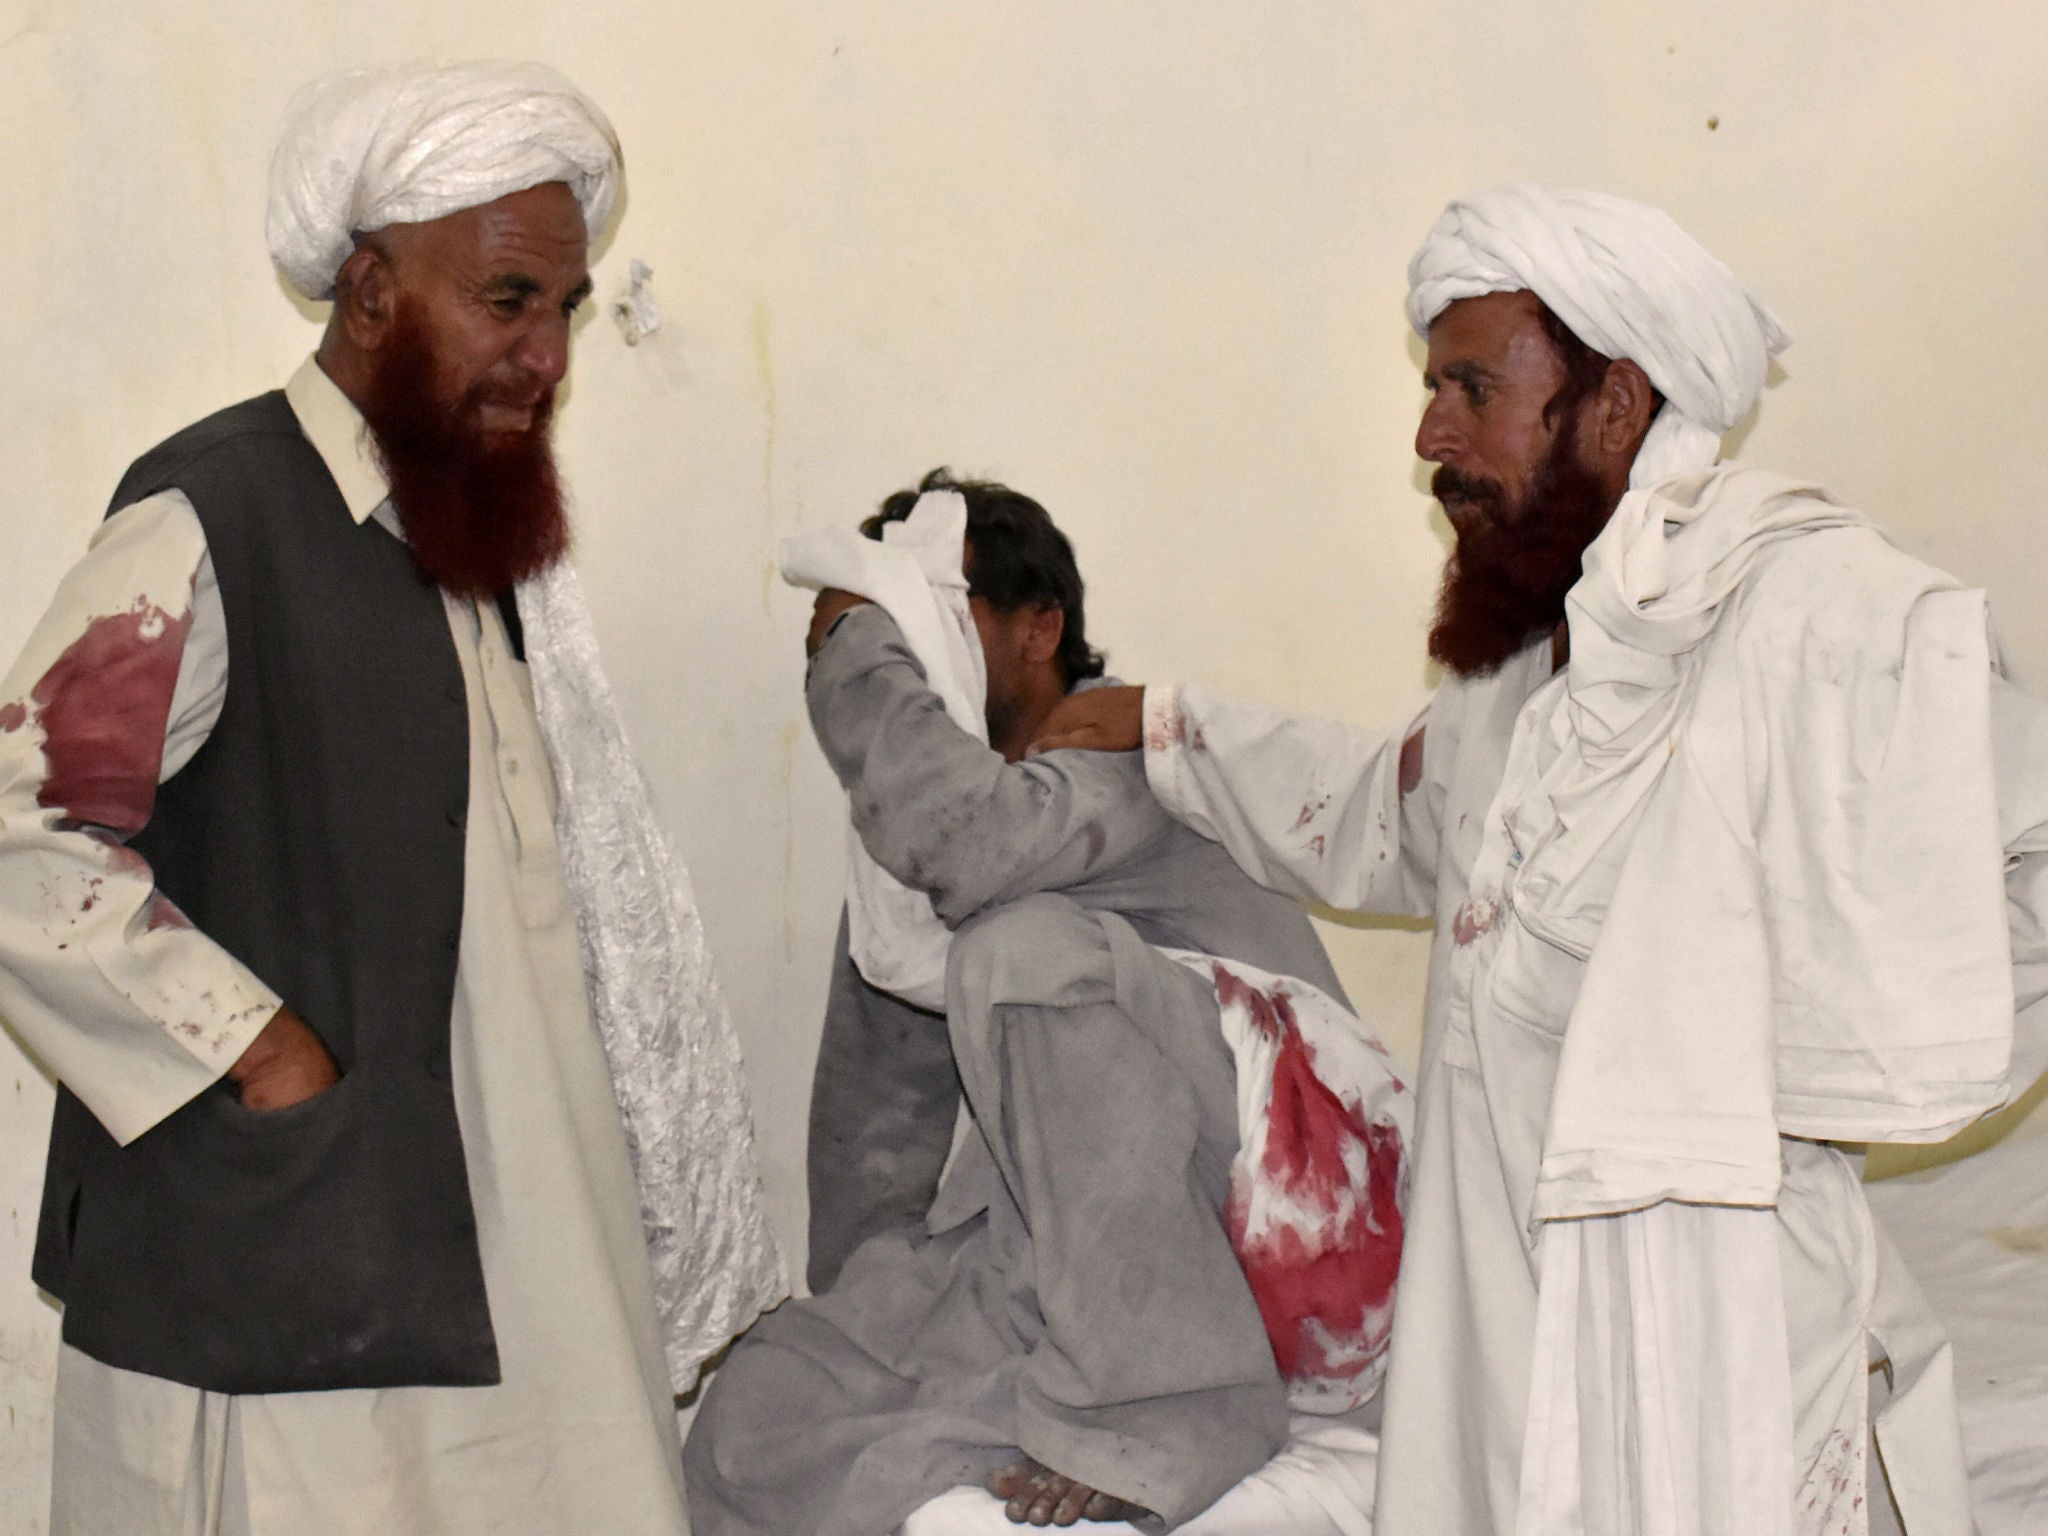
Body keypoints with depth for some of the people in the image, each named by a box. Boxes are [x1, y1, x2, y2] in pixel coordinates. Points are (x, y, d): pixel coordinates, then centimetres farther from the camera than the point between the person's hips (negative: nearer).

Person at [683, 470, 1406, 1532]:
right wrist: (851, 1315, 22)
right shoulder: (897, 840, 15)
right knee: (749, 1428, -11)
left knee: (1023, 947, -31)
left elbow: (962, 839, -32)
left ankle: (1170, 1395, -25)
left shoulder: (1129, 742, -9)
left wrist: (852, 646, -16)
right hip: (1044, 1235, 7)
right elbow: (875, 1102, 23)